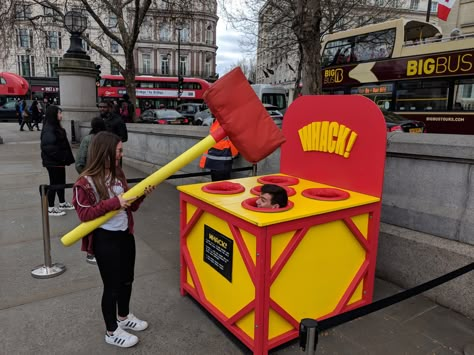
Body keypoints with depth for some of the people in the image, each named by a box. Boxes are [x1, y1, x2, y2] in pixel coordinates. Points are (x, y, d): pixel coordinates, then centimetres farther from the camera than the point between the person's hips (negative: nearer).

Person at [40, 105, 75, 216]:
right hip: (53, 162, -10)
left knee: (61, 182, 18)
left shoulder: (56, 126, 12)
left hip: (59, 160, 10)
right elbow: (47, 146, -27)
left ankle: (62, 204, 32)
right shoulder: (48, 129, -19)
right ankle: (50, 208, 10)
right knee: (54, 183, -1)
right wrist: (60, 156, -22)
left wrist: (64, 157, 11)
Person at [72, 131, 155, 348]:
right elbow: (84, 214, -19)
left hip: (126, 234, 7)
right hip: (105, 239, -7)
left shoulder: (118, 174, 4)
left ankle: (124, 317, 44)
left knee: (127, 279, 21)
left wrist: (141, 195, -9)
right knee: (112, 285, 6)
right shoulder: (86, 182, -16)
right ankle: (112, 332, 27)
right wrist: (113, 203, -26)